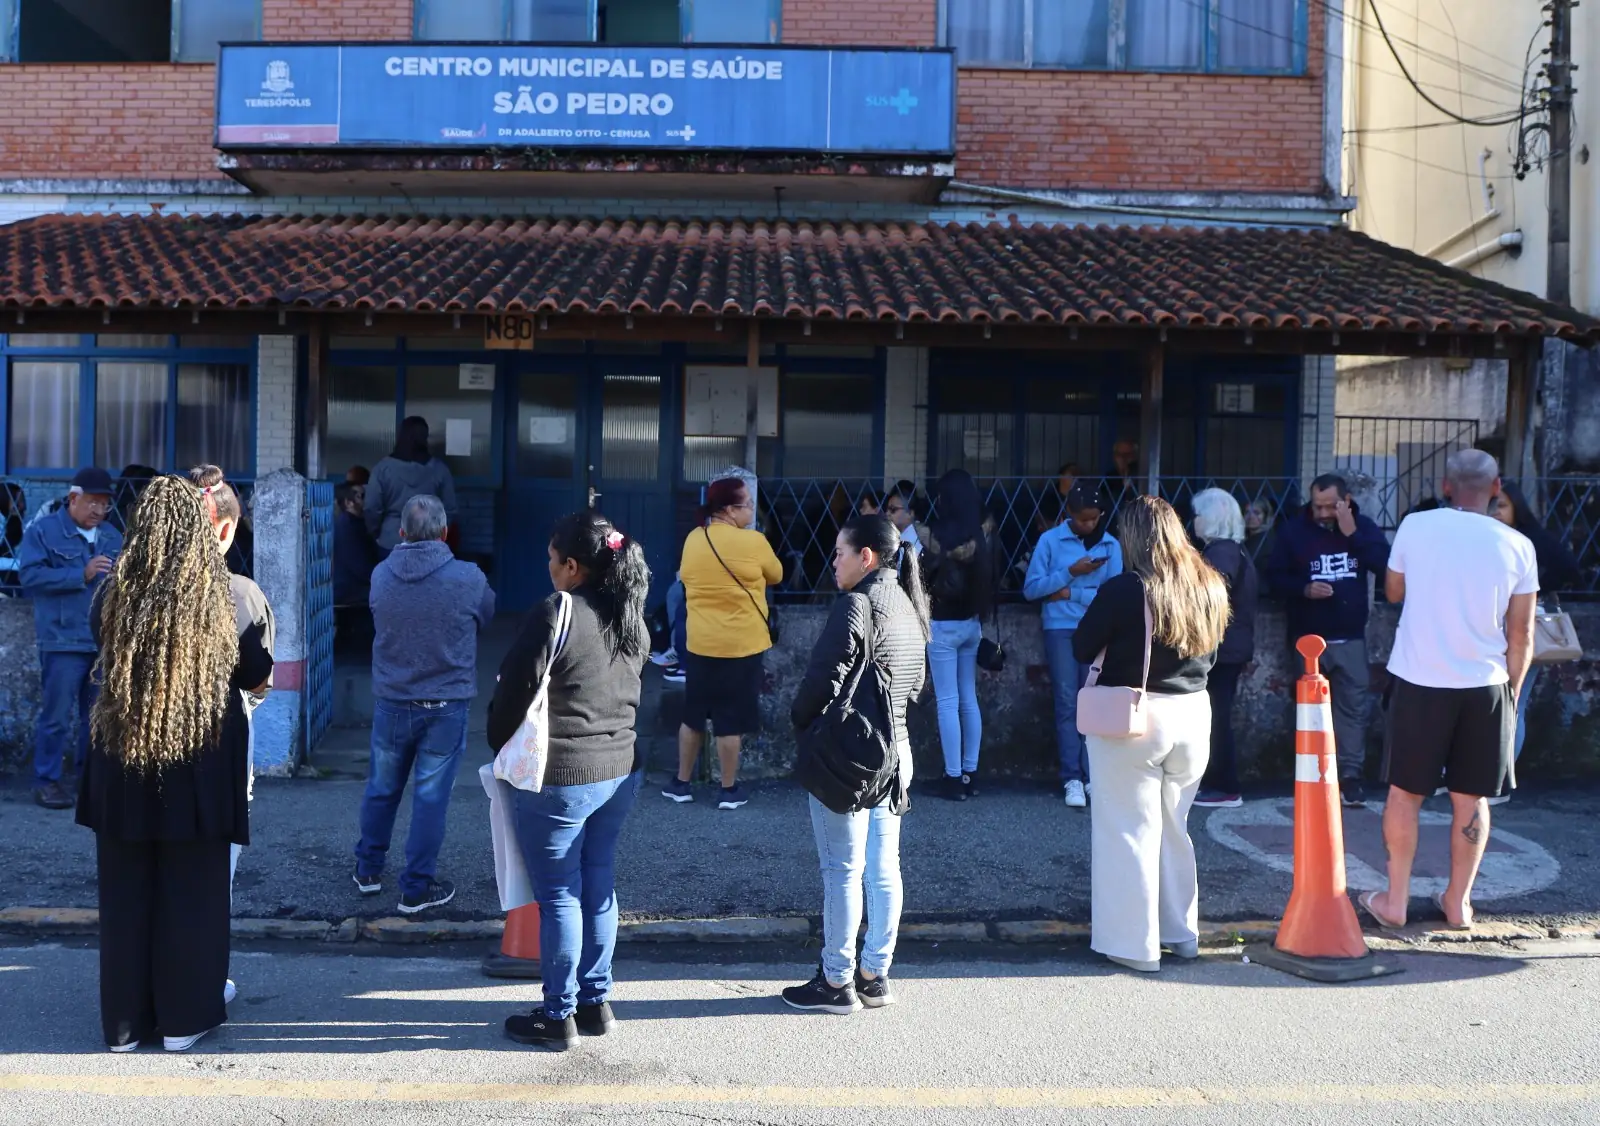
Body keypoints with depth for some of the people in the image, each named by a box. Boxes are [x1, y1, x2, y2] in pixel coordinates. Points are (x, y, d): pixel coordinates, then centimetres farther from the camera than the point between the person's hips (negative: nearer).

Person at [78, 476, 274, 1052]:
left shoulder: (112, 593, -6)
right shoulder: (224, 597, -10)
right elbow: (255, 675, 0)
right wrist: (261, 633, 19)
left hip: (121, 758, 2)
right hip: (202, 762, -1)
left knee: (125, 890, 12)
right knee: (191, 889, 10)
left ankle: (124, 1017, 21)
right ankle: (184, 1015, 18)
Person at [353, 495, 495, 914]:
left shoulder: (381, 576, -7)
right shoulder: (468, 578, -15)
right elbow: (488, 618, 4)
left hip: (391, 704, 3)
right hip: (446, 707, -3)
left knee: (381, 790, 19)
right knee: (430, 798, 6)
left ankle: (368, 871, 35)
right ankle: (416, 889, 15)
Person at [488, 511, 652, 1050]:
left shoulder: (554, 615, -18)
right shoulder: (632, 621, 5)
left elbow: (515, 691, -13)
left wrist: (501, 744, 4)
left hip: (561, 778, -7)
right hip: (621, 770, 7)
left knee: (558, 896, 3)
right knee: (598, 887, 16)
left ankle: (558, 1016, 13)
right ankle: (595, 1002, 26)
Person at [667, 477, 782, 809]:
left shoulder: (693, 539, 1)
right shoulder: (753, 542, -13)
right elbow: (776, 576, 2)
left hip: (699, 643, 5)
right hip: (741, 645, -4)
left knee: (693, 715, 16)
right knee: (731, 720, 4)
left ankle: (680, 782, 24)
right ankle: (729, 790, 13)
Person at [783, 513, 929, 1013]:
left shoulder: (856, 605, -16)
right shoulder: (907, 606, 11)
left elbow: (823, 678, -18)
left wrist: (799, 719, -1)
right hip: (895, 750, 8)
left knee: (843, 869, 0)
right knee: (883, 868, 12)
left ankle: (837, 982, 8)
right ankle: (875, 976, 20)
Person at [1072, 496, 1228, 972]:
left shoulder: (1125, 590, -17)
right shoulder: (1210, 587, 1)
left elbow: (1082, 649, -7)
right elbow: (1211, 655, 13)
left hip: (1132, 718, -6)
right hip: (1193, 716, 6)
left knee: (1130, 830, 5)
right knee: (1175, 828, 19)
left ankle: (1135, 944, 10)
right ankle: (1182, 933, 30)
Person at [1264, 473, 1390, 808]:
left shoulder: (1363, 527, 4)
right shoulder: (1293, 531, 0)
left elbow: (1386, 566, -10)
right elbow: (1274, 577, 0)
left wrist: (1352, 534, -16)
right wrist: (1304, 589, -18)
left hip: (1350, 638, 1)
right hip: (1307, 638, -1)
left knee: (1354, 705, -3)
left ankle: (1350, 775, 1)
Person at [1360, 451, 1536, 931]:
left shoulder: (1415, 526, -5)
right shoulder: (1517, 546, -3)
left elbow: (1393, 592, 11)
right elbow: (1521, 635, 1)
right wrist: (1512, 691, 12)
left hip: (1419, 681, -1)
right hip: (1485, 686, 1)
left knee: (1405, 793, 9)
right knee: (1471, 798, 12)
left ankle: (1395, 900, 15)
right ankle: (1458, 901, 20)